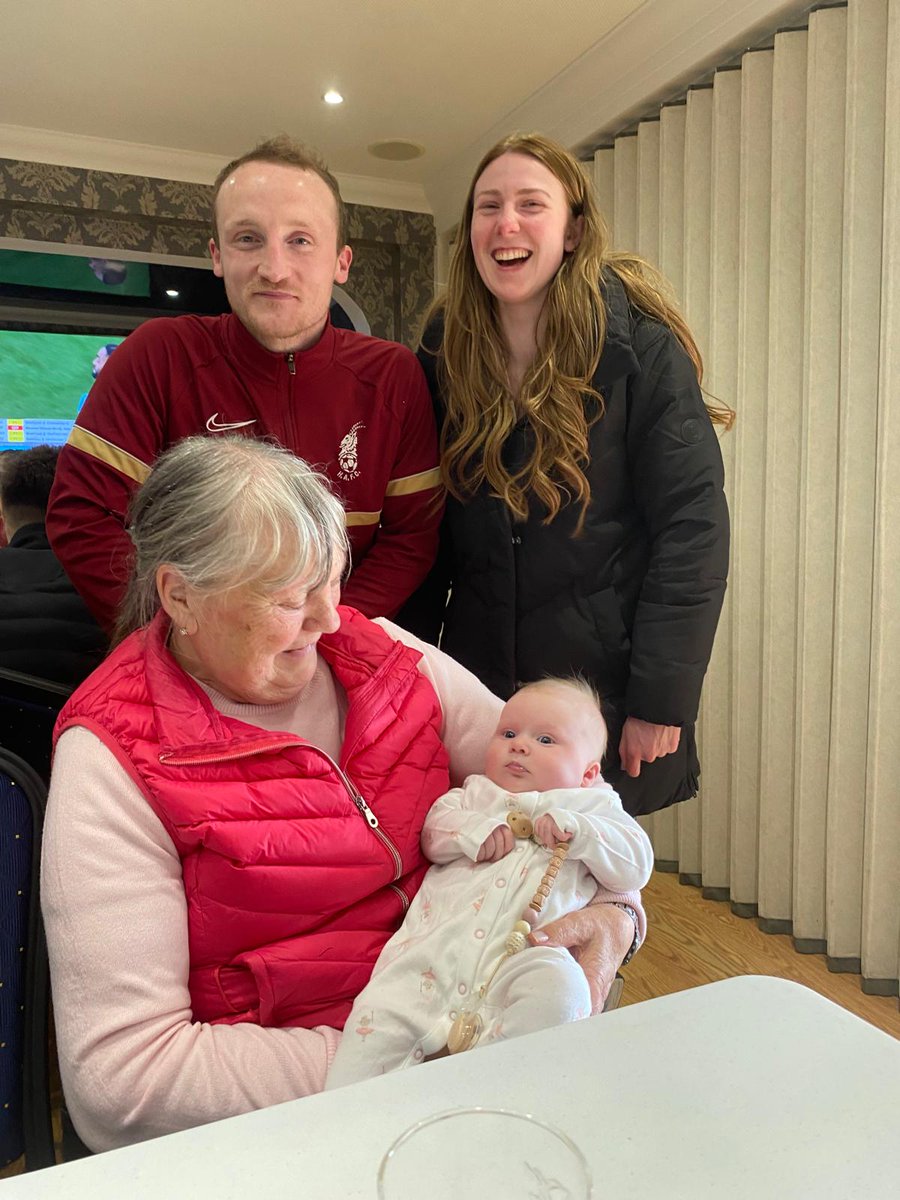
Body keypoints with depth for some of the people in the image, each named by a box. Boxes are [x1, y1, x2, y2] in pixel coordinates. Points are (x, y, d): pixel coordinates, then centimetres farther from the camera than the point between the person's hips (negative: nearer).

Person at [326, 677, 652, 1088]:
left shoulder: (595, 808, 21)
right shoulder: (476, 794, 27)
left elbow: (635, 868, 10)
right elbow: (434, 832, 15)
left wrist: (574, 828, -5)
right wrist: (479, 829, -5)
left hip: (526, 954, -2)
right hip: (438, 946, 2)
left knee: (560, 989, -34)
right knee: (381, 1008, -17)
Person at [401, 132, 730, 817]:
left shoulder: (641, 348, -9)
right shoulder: (445, 351, 2)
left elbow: (693, 525, -13)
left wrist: (662, 699, -16)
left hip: (606, 683, -3)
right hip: (479, 683, 4)